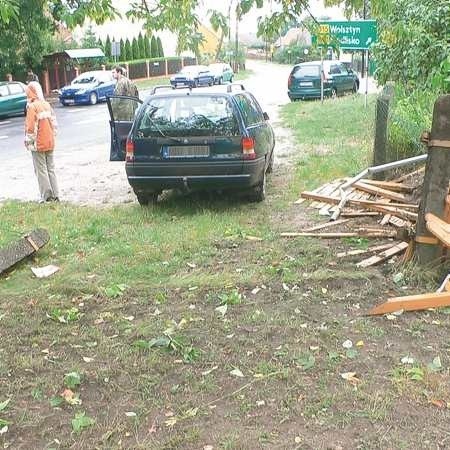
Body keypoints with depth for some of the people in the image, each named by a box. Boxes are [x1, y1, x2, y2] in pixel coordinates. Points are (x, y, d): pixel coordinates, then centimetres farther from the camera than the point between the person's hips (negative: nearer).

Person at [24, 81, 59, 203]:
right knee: (51, 169, 12)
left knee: (41, 170, 0)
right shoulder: (47, 105, 6)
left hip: (38, 144, -6)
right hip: (50, 143, 6)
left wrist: (28, 141, -4)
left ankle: (47, 196, 0)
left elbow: (31, 127, -15)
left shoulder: (32, 107, -14)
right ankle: (55, 195, 12)